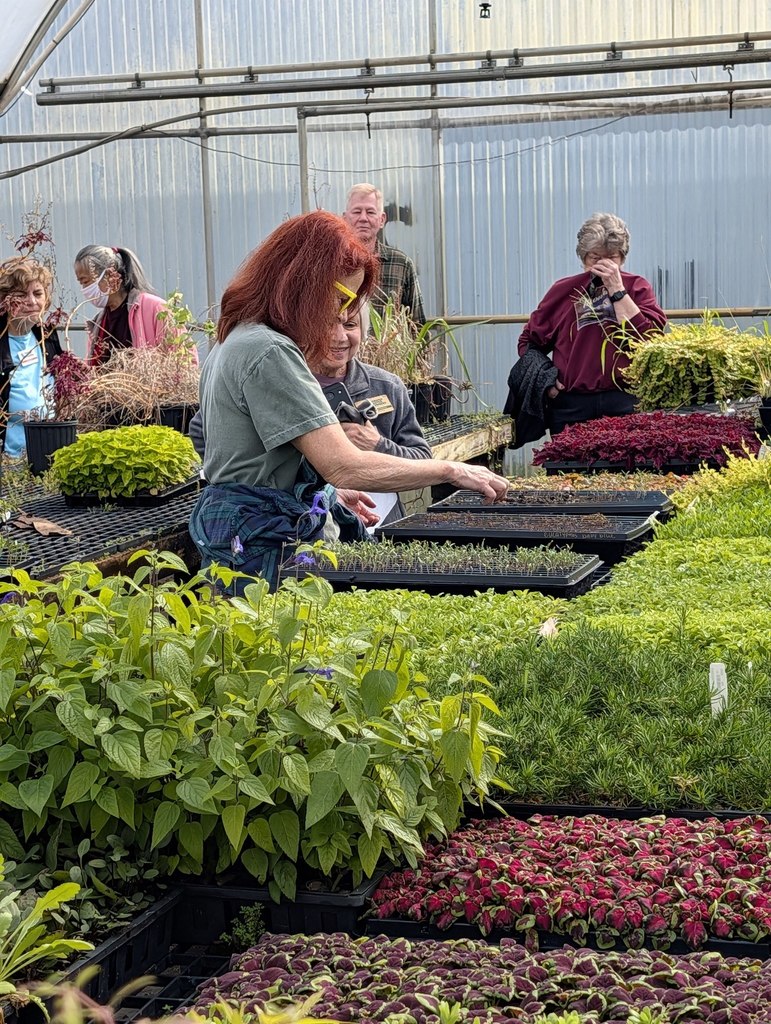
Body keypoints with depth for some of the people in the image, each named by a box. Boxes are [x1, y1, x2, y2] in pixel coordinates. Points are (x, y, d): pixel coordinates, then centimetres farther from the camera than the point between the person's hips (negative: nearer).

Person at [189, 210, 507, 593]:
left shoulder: (235, 341, 14)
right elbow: (346, 467, -25)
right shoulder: (270, 353, -20)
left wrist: (328, 492, 17)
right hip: (260, 544, -11)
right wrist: (452, 471, -17)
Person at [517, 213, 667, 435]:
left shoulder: (637, 287, 7)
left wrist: (617, 290, -9)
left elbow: (650, 338, -10)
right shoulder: (563, 291, 11)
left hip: (624, 402, -2)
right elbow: (529, 342, 20)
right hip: (570, 407, 2)